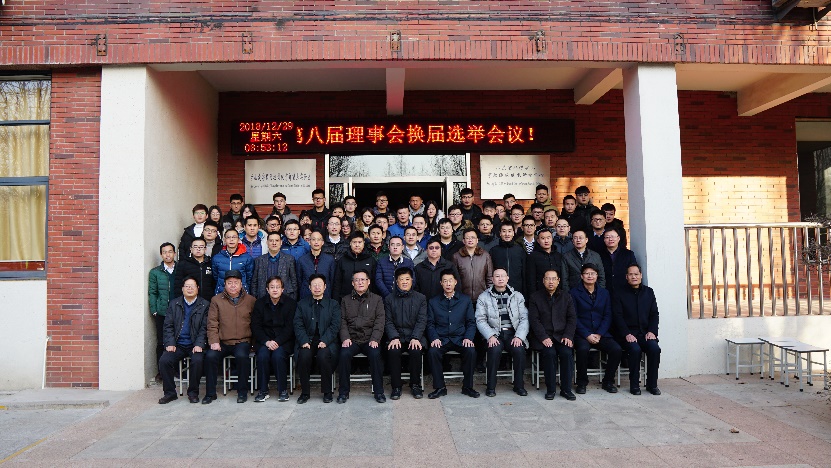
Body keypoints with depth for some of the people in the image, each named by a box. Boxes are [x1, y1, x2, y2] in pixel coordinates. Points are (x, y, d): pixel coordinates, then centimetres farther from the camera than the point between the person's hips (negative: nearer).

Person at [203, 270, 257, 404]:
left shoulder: (251, 300, 8)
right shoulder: (216, 300, 8)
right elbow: (212, 324, 4)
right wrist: (214, 341, -8)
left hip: (242, 341, -1)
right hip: (222, 342, 1)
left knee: (241, 356, -31)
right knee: (210, 356, -25)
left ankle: (242, 392, -13)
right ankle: (210, 393, -7)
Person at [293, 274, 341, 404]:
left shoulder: (333, 304, 11)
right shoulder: (302, 304, 15)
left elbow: (335, 326, 0)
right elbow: (298, 325, 4)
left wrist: (325, 341, -16)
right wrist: (304, 341, -13)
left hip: (326, 341, -1)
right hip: (307, 340, 1)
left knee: (323, 355, -32)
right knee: (304, 355, -30)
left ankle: (327, 392, -13)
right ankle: (305, 392, -12)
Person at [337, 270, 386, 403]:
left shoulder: (376, 299, 12)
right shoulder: (346, 300, 16)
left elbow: (380, 321, 2)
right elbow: (342, 321, 8)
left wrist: (375, 339, -12)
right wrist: (345, 338, -9)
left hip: (370, 340, -1)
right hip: (351, 339, 1)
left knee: (375, 354, -30)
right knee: (344, 354, -28)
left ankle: (379, 391, -15)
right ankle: (343, 391, -12)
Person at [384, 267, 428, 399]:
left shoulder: (421, 298, 9)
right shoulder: (389, 299, 10)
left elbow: (422, 321, 1)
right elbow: (388, 322, 3)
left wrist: (415, 338, -15)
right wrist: (394, 337, -14)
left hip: (415, 336, 0)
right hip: (396, 336, 1)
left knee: (416, 351, -31)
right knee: (393, 351, -30)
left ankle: (415, 385, -10)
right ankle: (396, 386, -15)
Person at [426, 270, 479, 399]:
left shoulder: (465, 300, 12)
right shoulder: (433, 302, 11)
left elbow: (471, 322, 9)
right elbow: (430, 324, 7)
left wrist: (468, 337, -8)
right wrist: (434, 338, -11)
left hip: (460, 338, 0)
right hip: (441, 339, 0)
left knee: (471, 351, -29)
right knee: (432, 352, -30)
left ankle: (467, 386, -11)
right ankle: (440, 387, -15)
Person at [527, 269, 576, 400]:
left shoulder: (566, 296, 14)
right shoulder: (535, 297, 6)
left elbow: (572, 318, 8)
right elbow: (534, 320, -3)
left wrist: (568, 336, -7)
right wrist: (543, 338, -15)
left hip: (562, 336, 2)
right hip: (543, 337, -2)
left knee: (567, 352, -26)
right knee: (550, 353, -30)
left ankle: (566, 389, -13)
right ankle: (550, 389, -16)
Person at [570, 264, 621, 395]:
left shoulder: (604, 293, 15)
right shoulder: (574, 293, 3)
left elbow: (607, 316, 9)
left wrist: (599, 334, -7)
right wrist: (587, 335, -15)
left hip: (601, 334, 4)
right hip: (581, 334, -3)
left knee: (616, 349, -23)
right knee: (583, 349, -34)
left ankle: (608, 381, 0)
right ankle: (582, 382, -12)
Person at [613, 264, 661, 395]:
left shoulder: (649, 292, 14)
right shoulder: (620, 294, 3)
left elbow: (654, 314, 11)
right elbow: (618, 317, -4)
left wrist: (651, 331, -5)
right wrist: (627, 334, -16)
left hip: (645, 332, 3)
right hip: (627, 333, -3)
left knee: (655, 348, -25)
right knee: (635, 349, -31)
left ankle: (652, 384, -10)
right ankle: (634, 385, -15)